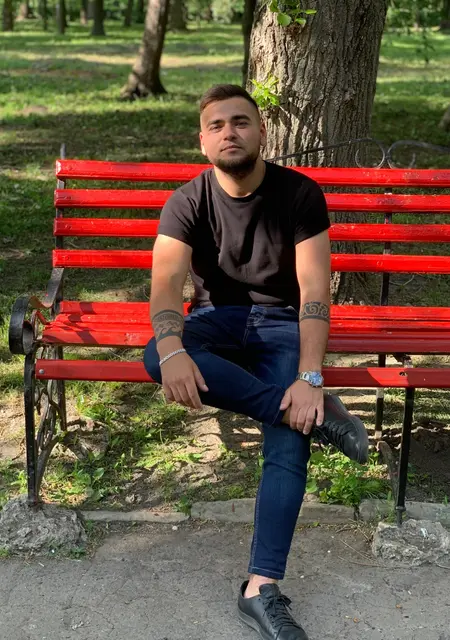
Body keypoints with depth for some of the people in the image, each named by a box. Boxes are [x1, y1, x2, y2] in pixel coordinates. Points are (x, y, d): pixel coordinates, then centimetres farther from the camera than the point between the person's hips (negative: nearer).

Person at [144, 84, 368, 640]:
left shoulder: (300, 194, -9)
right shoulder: (187, 203, -6)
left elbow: (314, 290, -16)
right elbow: (166, 284, -20)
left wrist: (309, 378, -30)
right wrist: (173, 350, -42)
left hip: (281, 322, -1)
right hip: (217, 317, 2)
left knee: (288, 444, -27)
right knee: (156, 357, -34)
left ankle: (261, 589, -23)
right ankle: (316, 414, -30)